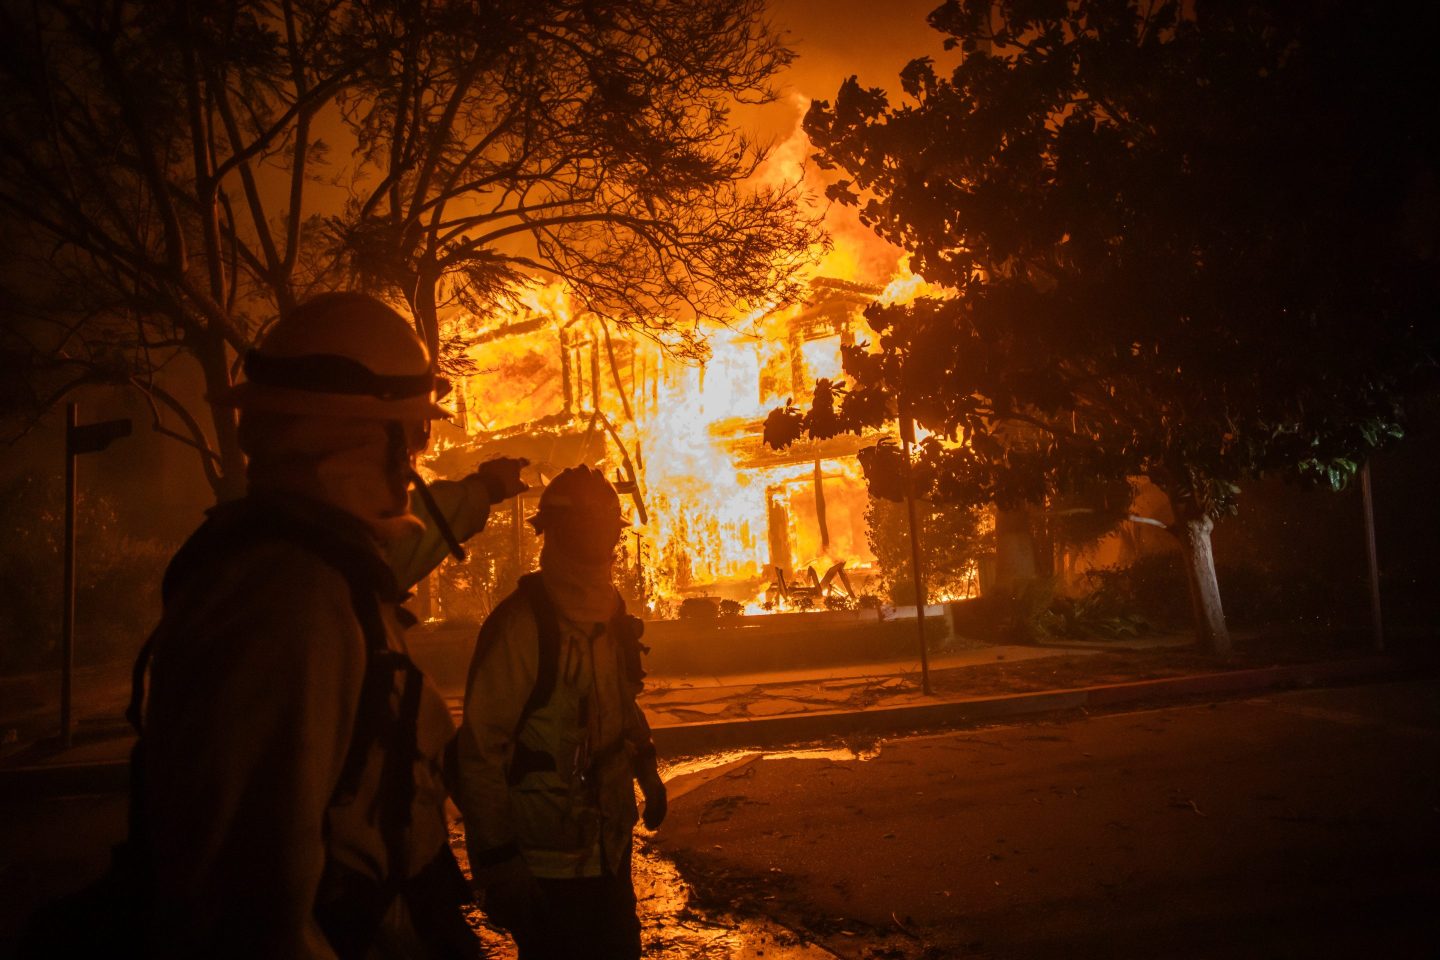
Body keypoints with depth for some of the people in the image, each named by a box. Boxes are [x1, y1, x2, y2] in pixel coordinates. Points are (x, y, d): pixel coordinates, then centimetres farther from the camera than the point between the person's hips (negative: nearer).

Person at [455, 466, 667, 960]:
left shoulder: (612, 618, 6)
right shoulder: (523, 623, -20)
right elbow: (479, 748, -22)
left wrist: (647, 773, 15)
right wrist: (497, 860, -22)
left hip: (609, 852, 8)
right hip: (547, 869, -8)